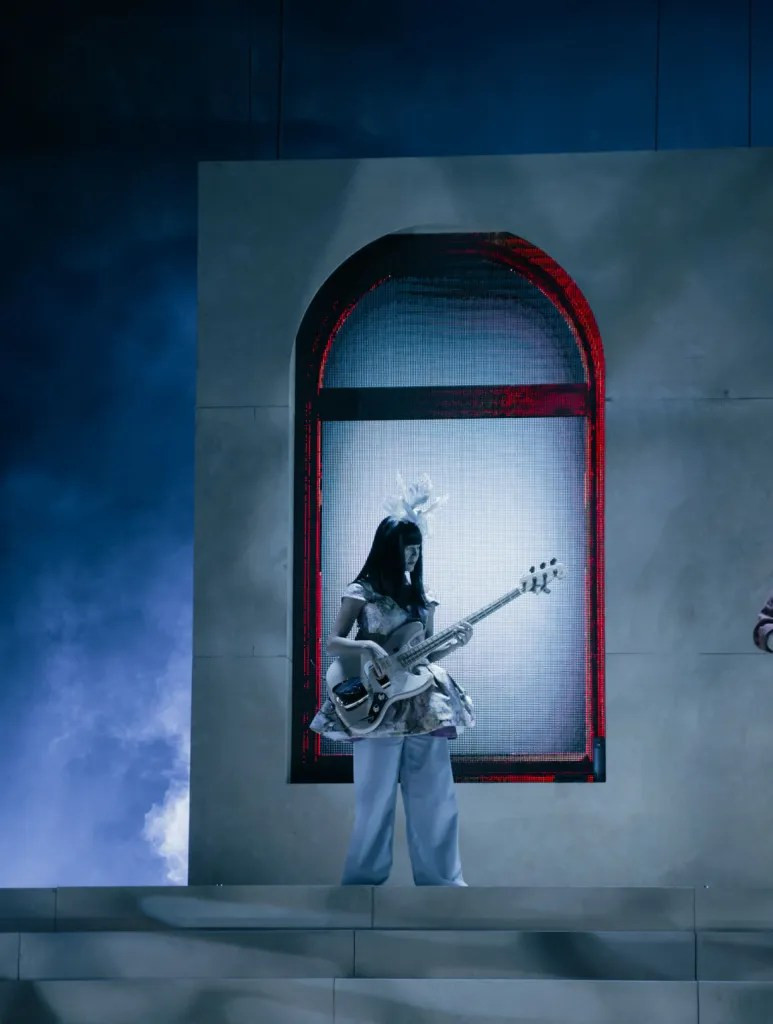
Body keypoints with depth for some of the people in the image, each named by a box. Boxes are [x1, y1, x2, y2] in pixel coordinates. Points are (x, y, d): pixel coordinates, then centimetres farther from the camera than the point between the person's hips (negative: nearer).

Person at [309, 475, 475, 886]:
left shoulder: (422, 597, 14)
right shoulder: (361, 592, -1)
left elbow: (425, 653, 17)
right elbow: (332, 643, -3)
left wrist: (453, 643, -1)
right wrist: (369, 646, -20)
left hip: (425, 706, 5)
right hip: (377, 705, -5)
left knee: (434, 798, 2)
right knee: (375, 800, -2)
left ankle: (442, 880, 7)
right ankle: (364, 882, 6)